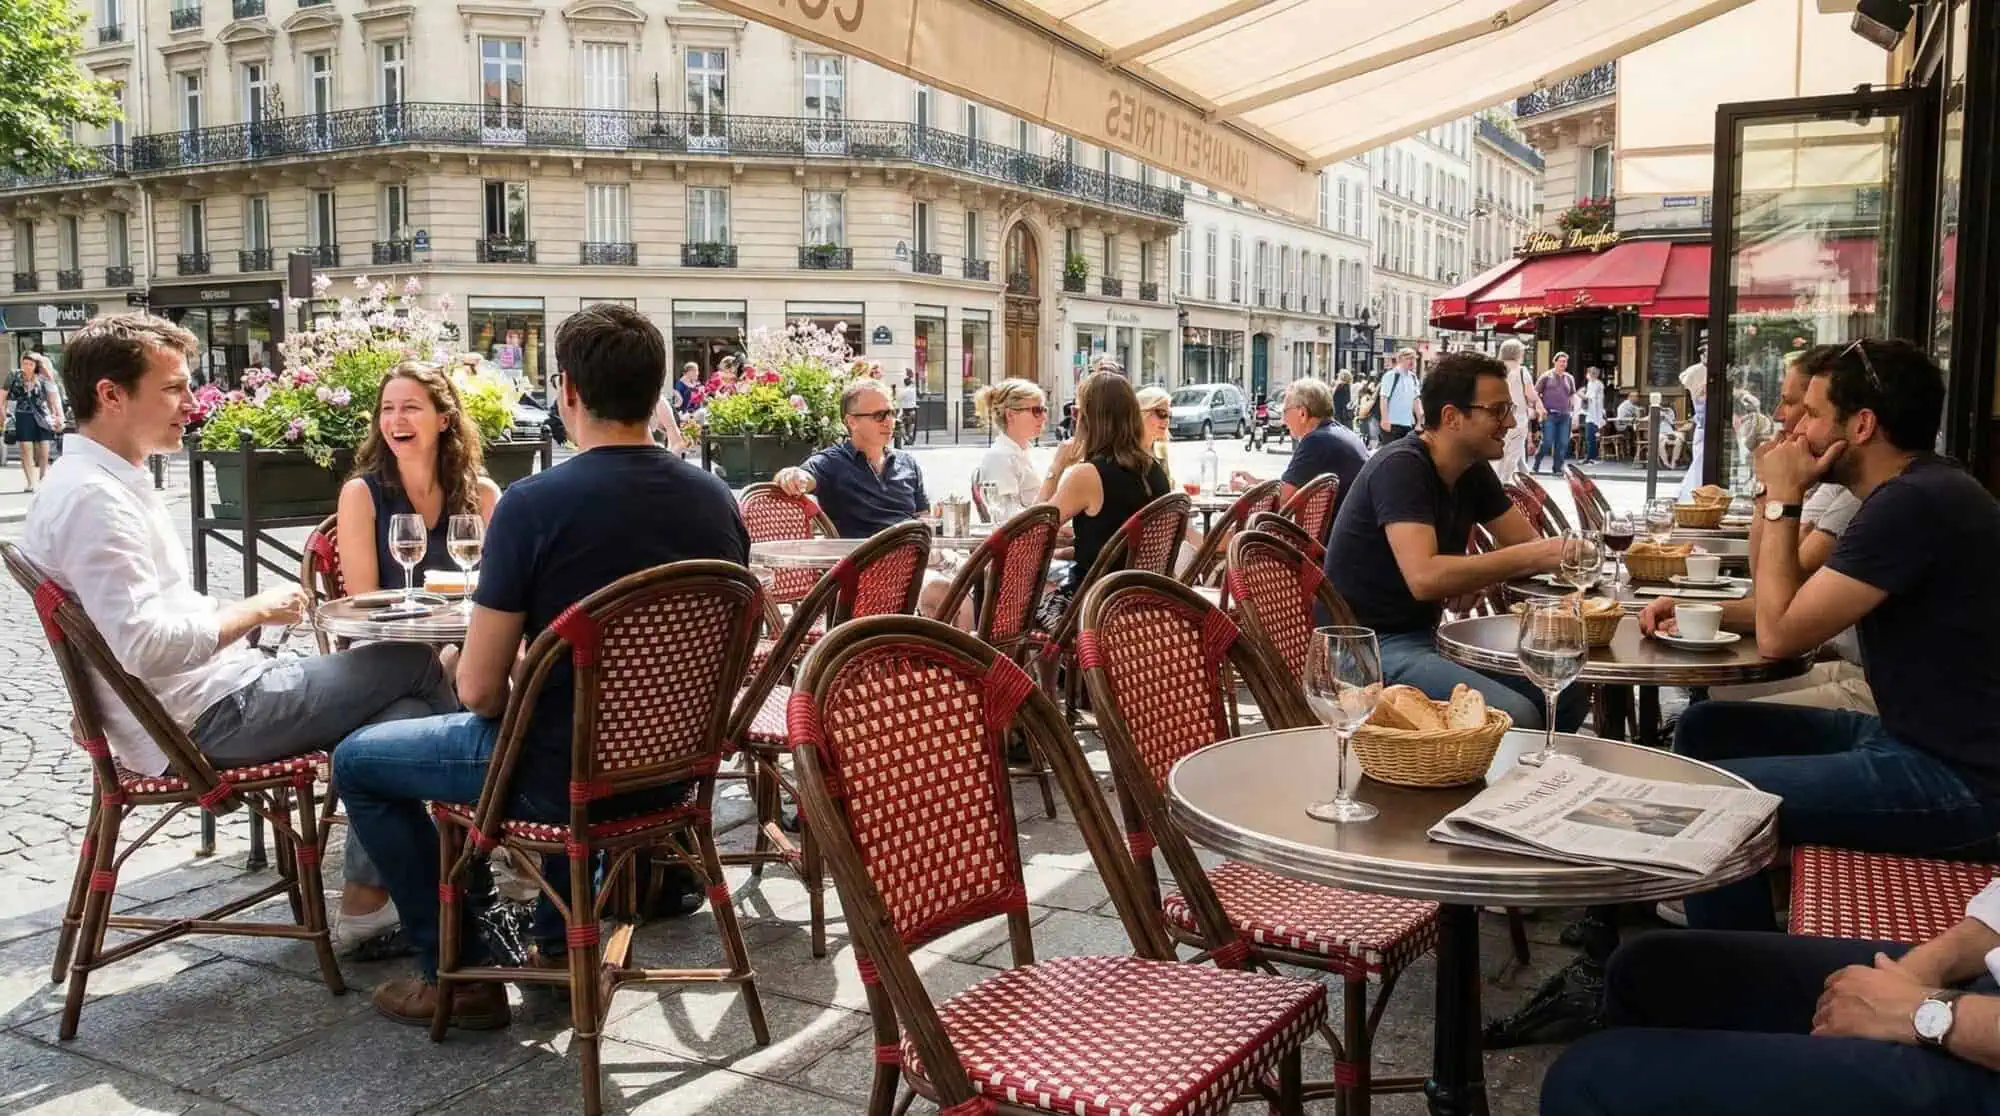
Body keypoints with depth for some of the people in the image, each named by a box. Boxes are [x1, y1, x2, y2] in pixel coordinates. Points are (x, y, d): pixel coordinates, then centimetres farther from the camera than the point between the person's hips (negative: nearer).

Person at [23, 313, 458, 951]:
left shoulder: (113, 482, 16)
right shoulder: (92, 498, -18)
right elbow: (144, 645, -28)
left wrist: (246, 617, 8)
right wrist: (255, 611, -16)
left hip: (215, 695, 10)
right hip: (204, 720, -10)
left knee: (405, 711, 3)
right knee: (417, 663, -5)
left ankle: (369, 894, 5)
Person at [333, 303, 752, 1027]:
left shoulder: (533, 504, -21)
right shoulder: (717, 500, -3)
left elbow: (480, 690, -16)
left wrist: (510, 700, 6)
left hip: (565, 776, -6)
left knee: (356, 762, 17)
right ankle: (559, 946, 40)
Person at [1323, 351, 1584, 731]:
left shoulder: (1473, 473, 9)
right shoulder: (1401, 467, -19)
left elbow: (1528, 543, 12)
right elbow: (1424, 577, -31)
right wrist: (1531, 557, -27)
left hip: (1426, 634, 10)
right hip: (1370, 644, -9)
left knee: (1569, 690, 3)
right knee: (1516, 717, -26)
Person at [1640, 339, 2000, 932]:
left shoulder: (1914, 504, -22)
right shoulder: (1913, 491, 11)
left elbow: (1779, 634, -20)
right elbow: (1796, 606, 17)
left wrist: (1783, 500, -12)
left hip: (1951, 778, -11)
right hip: (1911, 736, 11)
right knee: (1704, 725, 13)